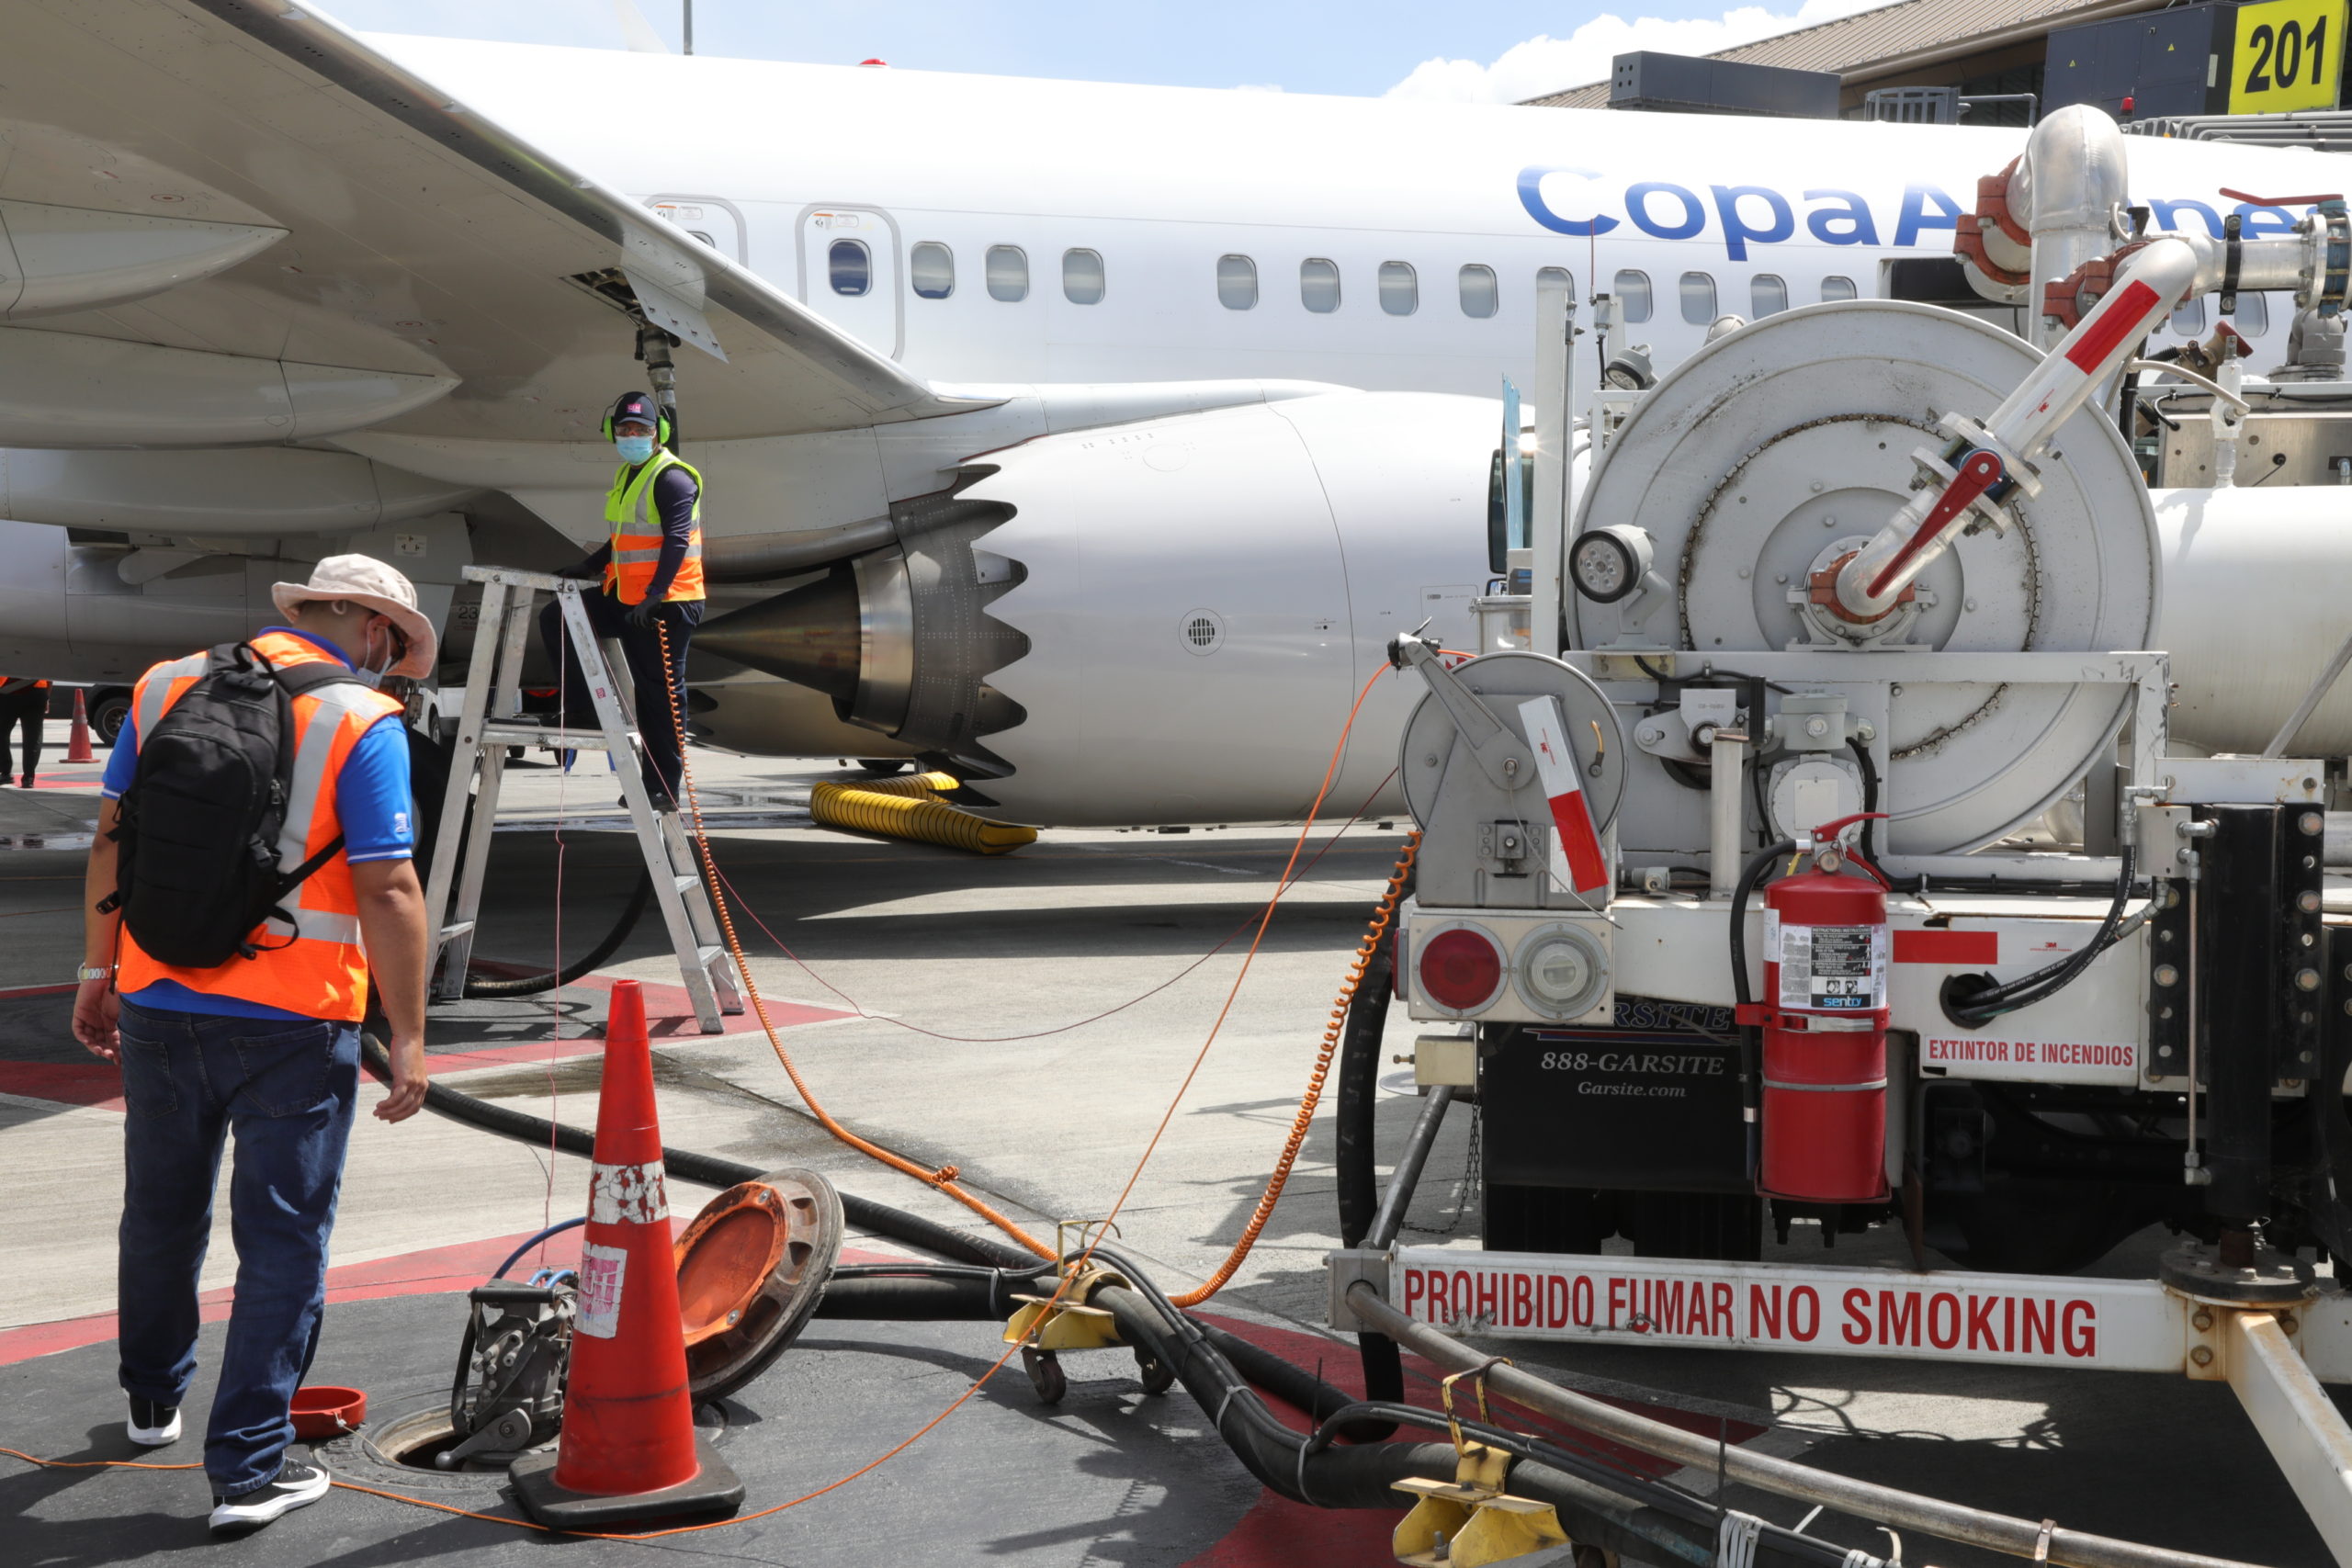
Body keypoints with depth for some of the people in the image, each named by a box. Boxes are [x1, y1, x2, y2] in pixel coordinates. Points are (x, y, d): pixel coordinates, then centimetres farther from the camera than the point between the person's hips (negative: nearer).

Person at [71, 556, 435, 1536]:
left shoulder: (165, 686, 6)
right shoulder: (361, 722, -10)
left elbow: (112, 839, 8)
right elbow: (385, 890, -14)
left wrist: (100, 967, 16)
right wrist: (408, 1037, -11)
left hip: (158, 1003, 5)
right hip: (292, 1022, -5)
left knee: (162, 1214, 23)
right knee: (282, 1239, 4)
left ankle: (154, 1399, 43)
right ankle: (247, 1468, 4)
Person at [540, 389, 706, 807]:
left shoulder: (671, 477, -12)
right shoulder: (626, 476, 17)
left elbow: (676, 541, -21)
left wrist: (654, 594, -29)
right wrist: (589, 567, 15)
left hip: (666, 604, -9)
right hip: (628, 600, 9)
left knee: (661, 693, -5)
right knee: (556, 618, 5)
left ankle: (664, 789, 1)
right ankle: (582, 709, 6)